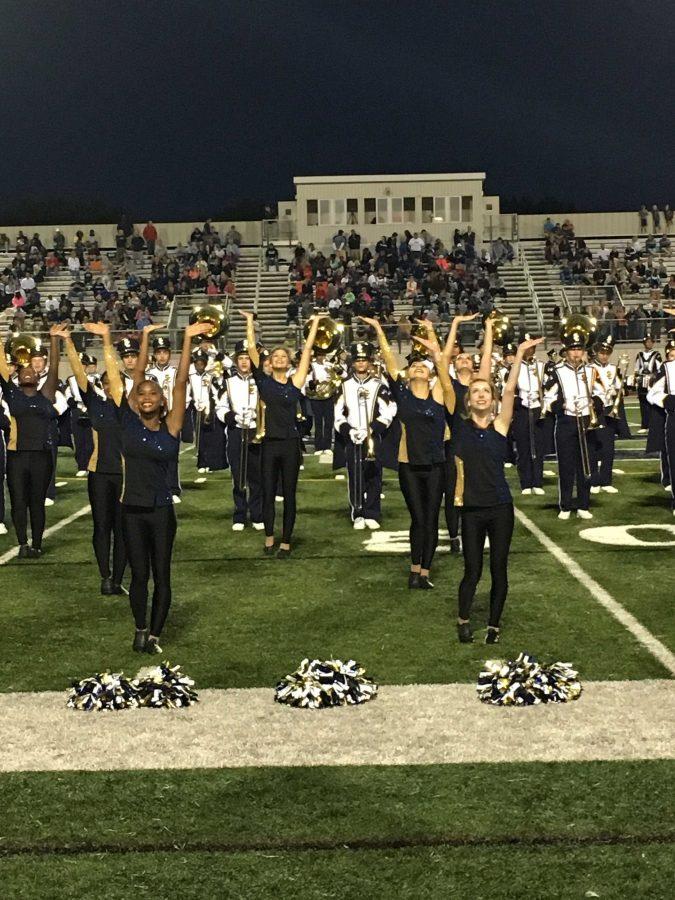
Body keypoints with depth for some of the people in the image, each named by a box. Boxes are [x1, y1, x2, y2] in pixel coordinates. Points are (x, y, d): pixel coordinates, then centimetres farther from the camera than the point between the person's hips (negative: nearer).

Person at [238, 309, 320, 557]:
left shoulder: (295, 382, 2)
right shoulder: (263, 381, 3)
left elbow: (307, 350, 4)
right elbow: (251, 348, 1)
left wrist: (315, 324, 6)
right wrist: (250, 321, 4)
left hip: (290, 444, 0)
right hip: (269, 443, 0)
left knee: (289, 495, 5)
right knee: (268, 493, 6)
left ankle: (286, 542, 13)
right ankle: (269, 538, 20)